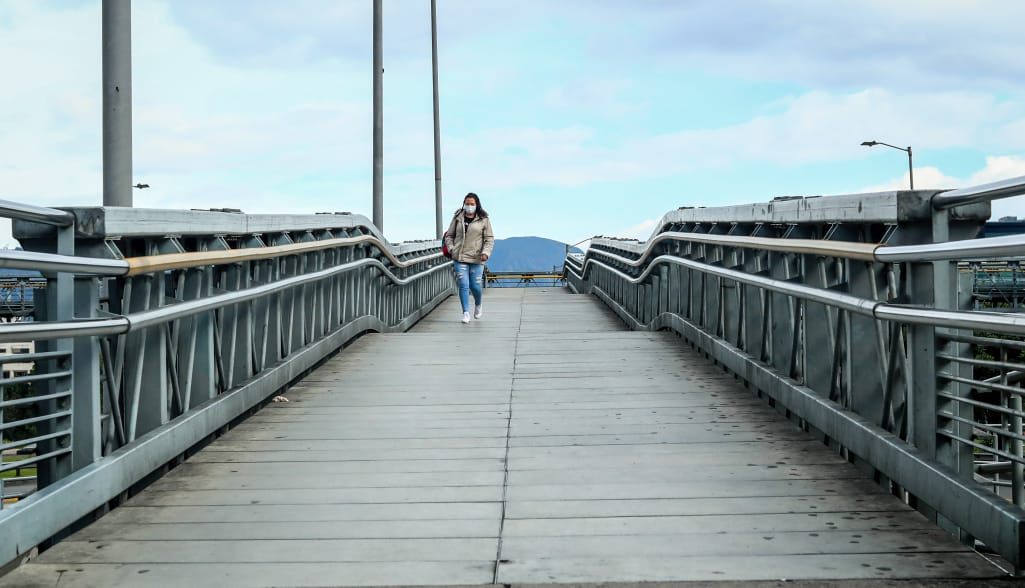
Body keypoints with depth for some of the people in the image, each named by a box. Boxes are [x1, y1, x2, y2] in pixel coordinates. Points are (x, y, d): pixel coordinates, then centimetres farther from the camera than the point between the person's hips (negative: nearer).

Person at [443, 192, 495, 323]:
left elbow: (489, 238, 3)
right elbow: (449, 236, 15)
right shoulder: (457, 218, 7)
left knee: (476, 286, 2)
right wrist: (451, 249, -3)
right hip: (460, 258, 1)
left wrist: (486, 252, -13)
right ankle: (466, 313, -2)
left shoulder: (484, 220, 3)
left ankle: (478, 304, 34)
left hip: (476, 258, -1)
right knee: (463, 285, -8)